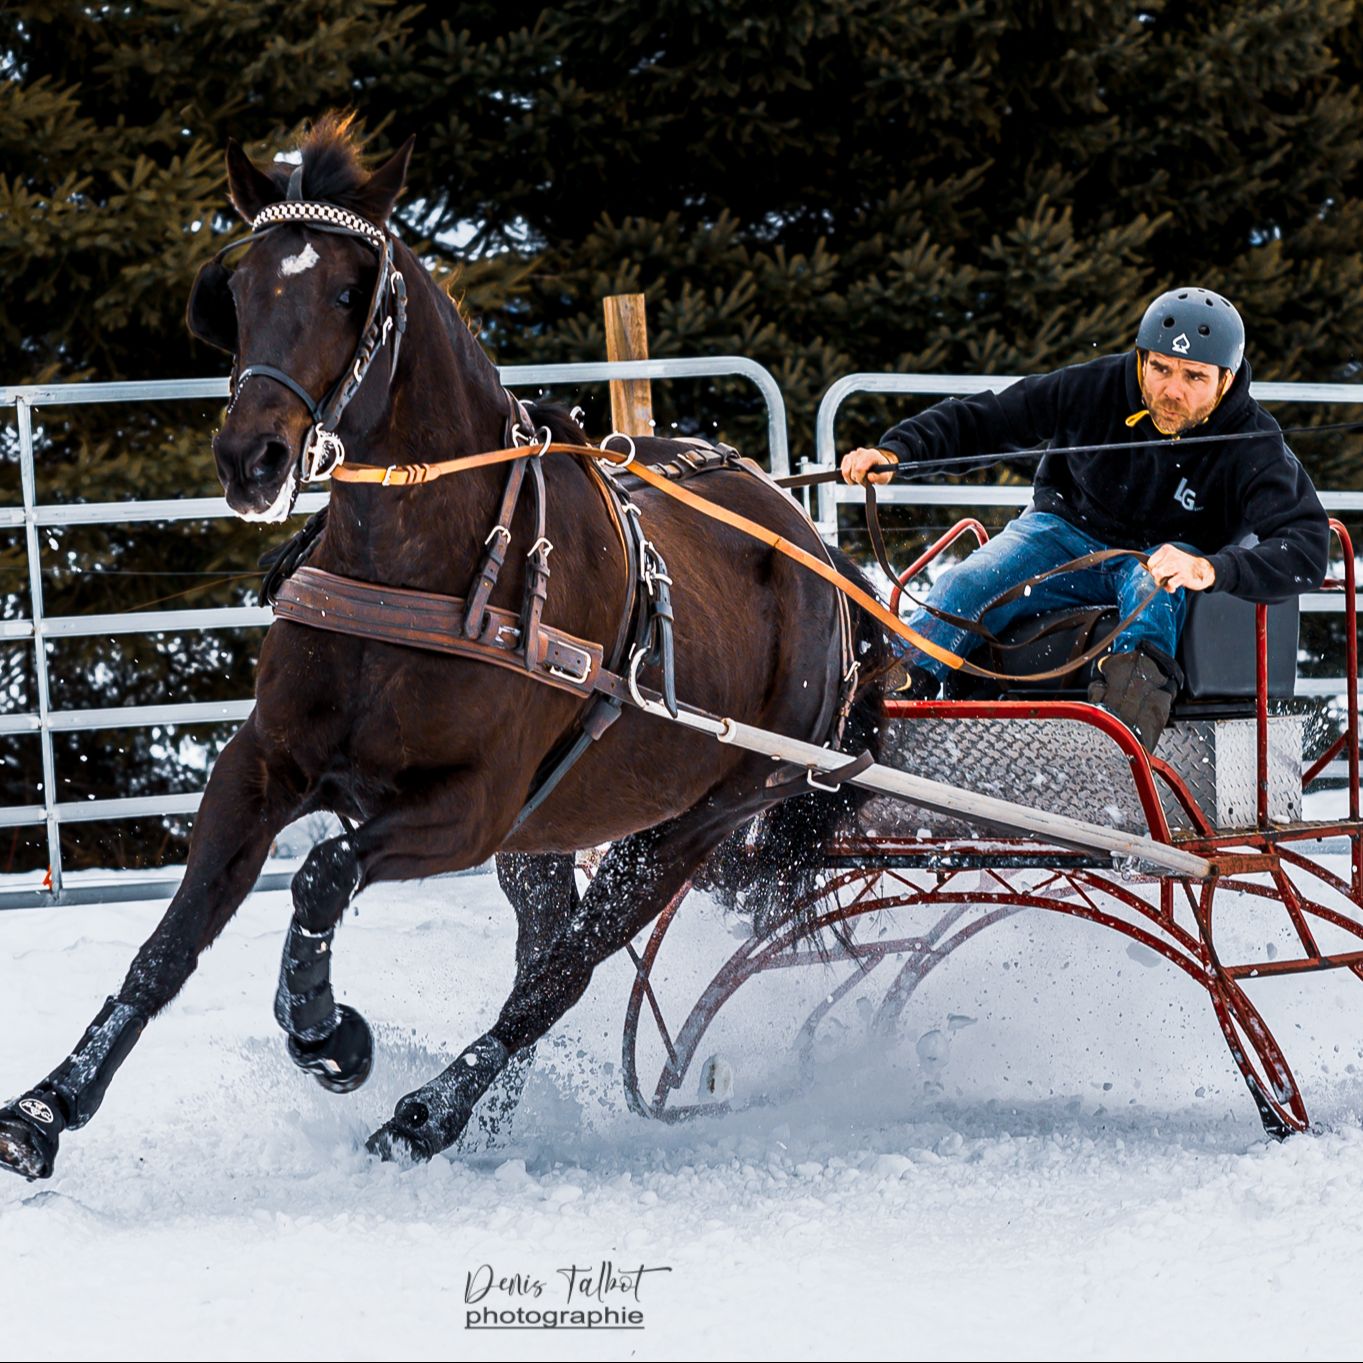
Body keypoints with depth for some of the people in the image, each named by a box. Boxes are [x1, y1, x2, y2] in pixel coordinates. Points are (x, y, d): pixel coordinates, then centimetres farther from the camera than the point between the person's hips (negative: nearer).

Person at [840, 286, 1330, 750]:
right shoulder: (1096, 388, -16)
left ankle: (1137, 685, -60)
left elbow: (1306, 548, -33)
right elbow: (981, 418, -7)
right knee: (968, 585, -26)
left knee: (1157, 582, -38)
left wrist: (1215, 570, -51)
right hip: (1067, 533, 2)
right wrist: (896, 450, -24)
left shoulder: (1253, 448, -21)